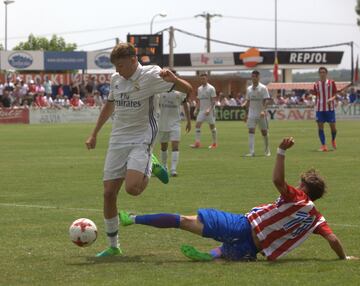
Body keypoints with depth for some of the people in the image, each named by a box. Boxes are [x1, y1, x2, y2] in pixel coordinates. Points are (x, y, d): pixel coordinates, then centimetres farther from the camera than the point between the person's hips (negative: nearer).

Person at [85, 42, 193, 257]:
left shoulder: (150, 76, -11)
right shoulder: (116, 79, 8)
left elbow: (188, 90, -13)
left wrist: (173, 79, -34)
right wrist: (94, 134, 28)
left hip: (141, 140, -6)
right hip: (118, 141, 6)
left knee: (132, 188, -26)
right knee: (109, 193, -1)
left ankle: (151, 169, 9)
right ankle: (113, 246, 11)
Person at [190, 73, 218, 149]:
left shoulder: (211, 88, -7)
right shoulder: (199, 89, 12)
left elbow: (214, 101, -11)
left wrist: (209, 109, -22)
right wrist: (196, 109, 7)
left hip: (209, 111, -6)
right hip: (201, 110, 6)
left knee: (212, 126, 2)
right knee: (197, 125, -7)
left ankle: (214, 143, 13)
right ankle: (197, 142, -7)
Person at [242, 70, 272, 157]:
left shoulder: (263, 88, -6)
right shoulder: (249, 89, 9)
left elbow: (266, 100, -13)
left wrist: (263, 110, -25)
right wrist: (244, 104, 0)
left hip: (261, 114, -3)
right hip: (251, 114, 3)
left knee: (264, 132, 7)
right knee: (251, 131, -8)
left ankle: (267, 150, 24)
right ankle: (252, 152, -13)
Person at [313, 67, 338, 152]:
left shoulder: (331, 83, 1)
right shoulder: (316, 84, 6)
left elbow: (335, 94, 2)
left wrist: (331, 99, -18)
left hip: (330, 108, -2)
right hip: (320, 108, 2)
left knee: (333, 126, 0)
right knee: (320, 127, -4)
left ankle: (333, 140, 30)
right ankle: (323, 146, 0)